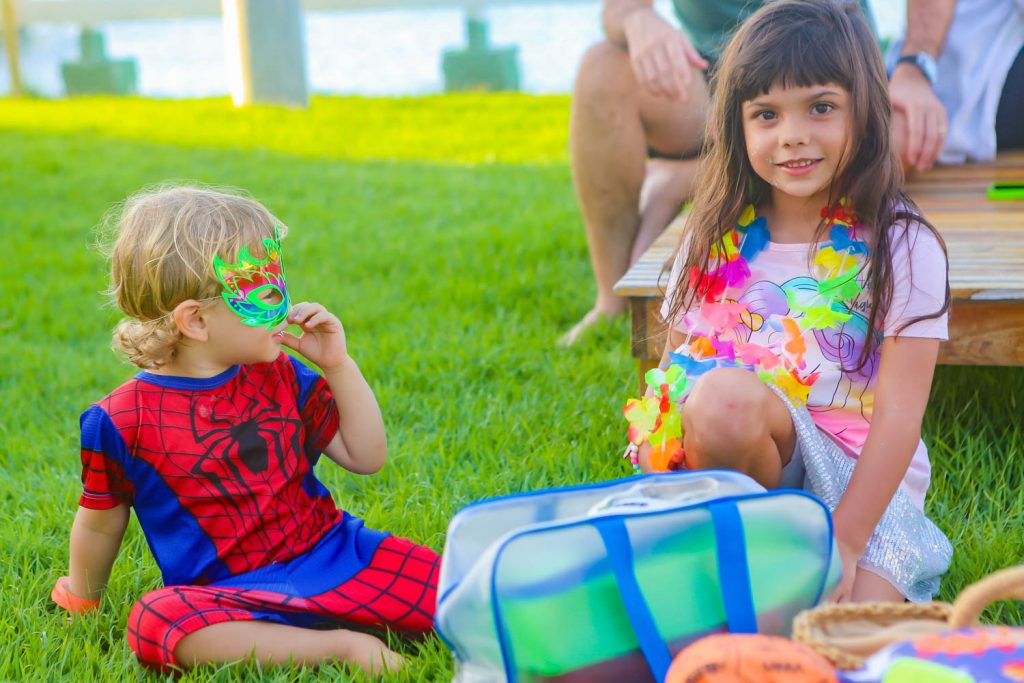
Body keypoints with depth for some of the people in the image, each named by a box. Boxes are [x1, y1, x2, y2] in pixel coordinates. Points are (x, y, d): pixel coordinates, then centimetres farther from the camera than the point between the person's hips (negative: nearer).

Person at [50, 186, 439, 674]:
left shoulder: (281, 377, 8)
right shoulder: (122, 421, -5)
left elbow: (365, 457, 11)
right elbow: (100, 525, 10)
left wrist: (338, 366, 2)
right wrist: (82, 601, 22)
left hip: (334, 553, 4)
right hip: (230, 593, -3)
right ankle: (338, 643, -37)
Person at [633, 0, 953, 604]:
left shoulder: (901, 247, -5)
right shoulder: (717, 240, 7)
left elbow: (899, 416, -10)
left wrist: (845, 540, -20)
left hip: (861, 485, -2)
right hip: (737, 467, 2)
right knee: (723, 394, -34)